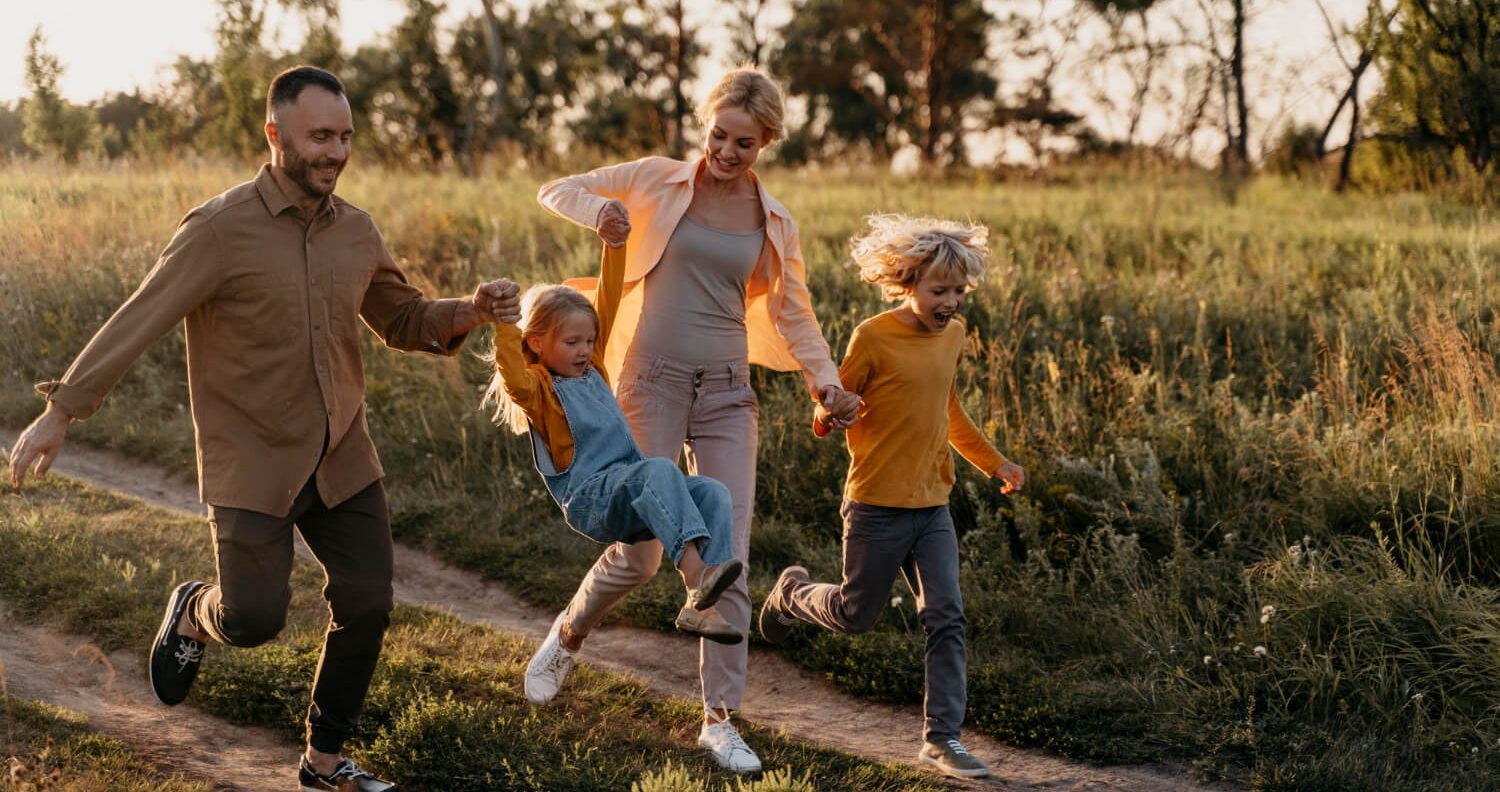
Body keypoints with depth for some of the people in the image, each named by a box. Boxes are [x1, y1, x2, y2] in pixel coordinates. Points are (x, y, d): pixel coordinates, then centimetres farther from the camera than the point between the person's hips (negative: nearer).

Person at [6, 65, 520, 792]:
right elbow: (137, 323, -17)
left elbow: (404, 321, 14)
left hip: (341, 458, 5)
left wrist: (472, 311, -7)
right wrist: (59, 413, -21)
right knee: (254, 620, -6)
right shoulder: (220, 229, -16)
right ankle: (196, 613, 33)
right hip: (252, 462, -5)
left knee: (365, 604, 1)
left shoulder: (355, 231, 2)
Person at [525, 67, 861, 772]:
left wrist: (826, 382, 1)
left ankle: (720, 720, 7)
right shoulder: (659, 180, 0)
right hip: (653, 383, -2)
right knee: (639, 554, -3)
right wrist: (599, 210, -16)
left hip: (728, 395, 2)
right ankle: (568, 636, 29)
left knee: (727, 561, -3)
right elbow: (555, 191, 6)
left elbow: (793, 313, 16)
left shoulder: (772, 221, 8)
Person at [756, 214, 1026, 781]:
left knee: (946, 618, -4)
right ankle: (792, 593, 41)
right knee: (855, 615, 10)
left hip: (932, 506, 5)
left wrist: (994, 462, 24)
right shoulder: (873, 337, -14)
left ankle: (941, 738, 1)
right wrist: (827, 418, -31)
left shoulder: (953, 334, 7)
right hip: (877, 506, -5)